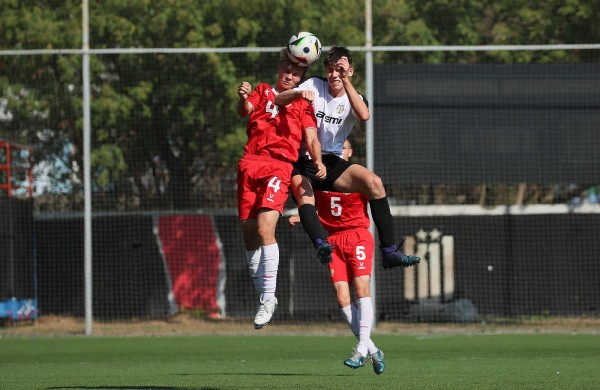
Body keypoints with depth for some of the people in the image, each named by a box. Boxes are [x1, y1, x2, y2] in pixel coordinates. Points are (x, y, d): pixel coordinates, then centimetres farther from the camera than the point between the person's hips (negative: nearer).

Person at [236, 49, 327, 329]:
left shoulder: (302, 104, 19)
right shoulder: (262, 91, 21)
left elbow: (312, 138, 8)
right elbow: (245, 111, 2)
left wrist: (318, 161, -13)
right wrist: (243, 98, -22)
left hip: (280, 166, -3)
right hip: (251, 163, 3)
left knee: (265, 227, -20)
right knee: (249, 232, 0)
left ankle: (268, 298, -18)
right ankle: (261, 295, 13)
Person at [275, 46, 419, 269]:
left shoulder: (354, 100, 6)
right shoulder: (314, 86, 4)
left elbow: (364, 115, -20)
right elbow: (278, 101, -8)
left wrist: (345, 81, -22)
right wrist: (299, 93, -29)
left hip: (332, 163, 2)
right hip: (302, 162, -2)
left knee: (374, 182, -21)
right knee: (304, 194, -34)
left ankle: (389, 251, -22)